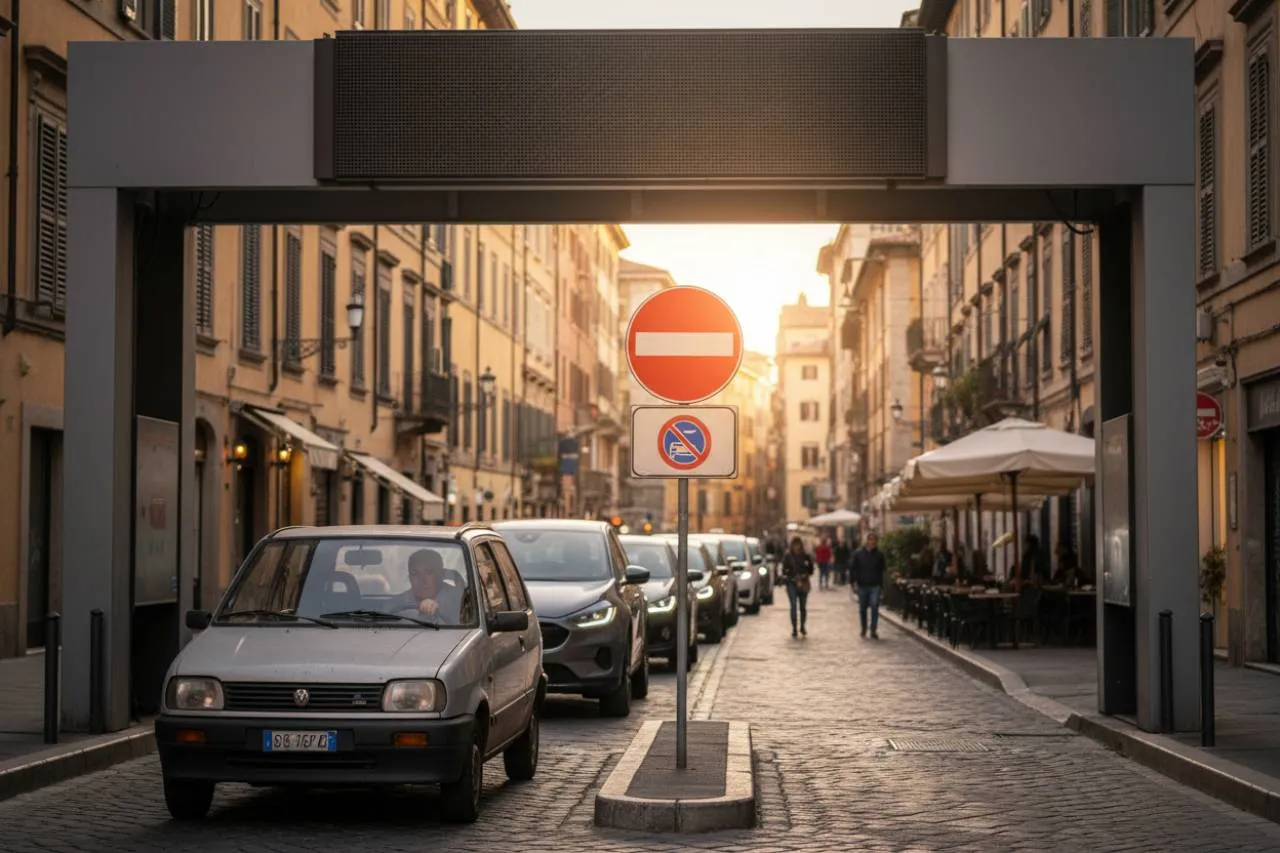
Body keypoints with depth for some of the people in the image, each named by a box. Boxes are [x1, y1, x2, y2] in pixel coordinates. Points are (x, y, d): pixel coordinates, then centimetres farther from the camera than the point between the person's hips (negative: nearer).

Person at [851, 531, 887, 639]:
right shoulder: (858, 553, 1)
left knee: (874, 608, -11)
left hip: (875, 586, -1)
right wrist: (855, 583, -6)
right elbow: (854, 569, 2)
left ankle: (874, 631, -8)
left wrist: (881, 584, 3)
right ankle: (863, 629, 26)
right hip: (862, 585, 1)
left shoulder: (880, 554, 2)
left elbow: (882, 570, 8)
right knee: (862, 609, 10)